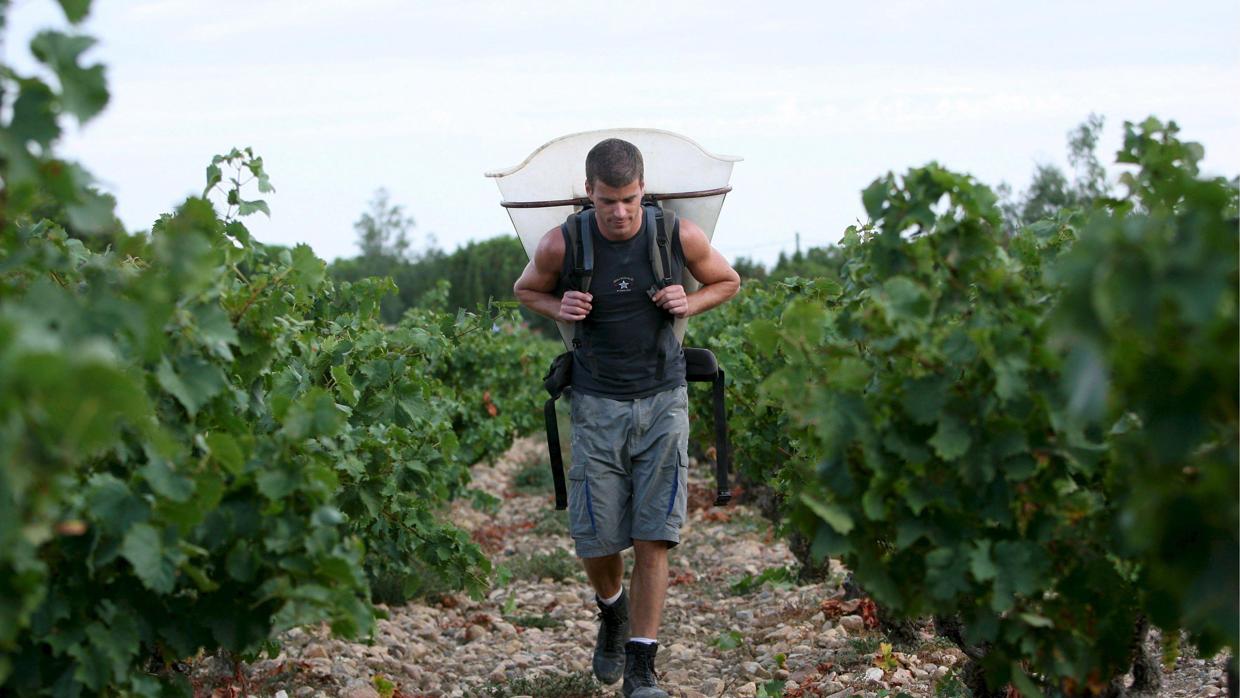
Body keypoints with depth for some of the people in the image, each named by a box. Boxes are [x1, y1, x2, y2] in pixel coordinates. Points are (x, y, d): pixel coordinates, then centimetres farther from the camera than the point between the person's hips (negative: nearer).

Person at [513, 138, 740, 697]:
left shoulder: (680, 237, -8)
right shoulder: (562, 245, -8)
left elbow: (727, 281, 11)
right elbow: (526, 290, 12)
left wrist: (689, 304, -10)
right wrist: (560, 308, -10)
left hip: (663, 399, 0)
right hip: (598, 403, 0)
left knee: (653, 538, -6)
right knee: (594, 540, 1)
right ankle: (612, 614, 36)